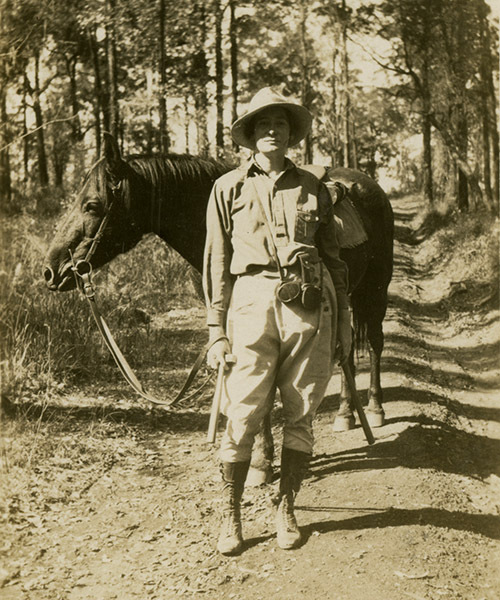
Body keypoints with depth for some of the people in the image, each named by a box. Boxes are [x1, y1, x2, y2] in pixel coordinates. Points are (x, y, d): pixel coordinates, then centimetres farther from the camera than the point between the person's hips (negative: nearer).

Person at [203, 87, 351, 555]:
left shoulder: (312, 188, 12)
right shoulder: (228, 189, 8)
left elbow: (333, 257, 16)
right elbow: (216, 263, 6)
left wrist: (342, 318, 12)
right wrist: (217, 331, 1)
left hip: (309, 307, 2)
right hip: (252, 304, -2)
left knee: (301, 414, 6)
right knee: (242, 415, -2)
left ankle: (286, 510, 22)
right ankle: (230, 516, 14)